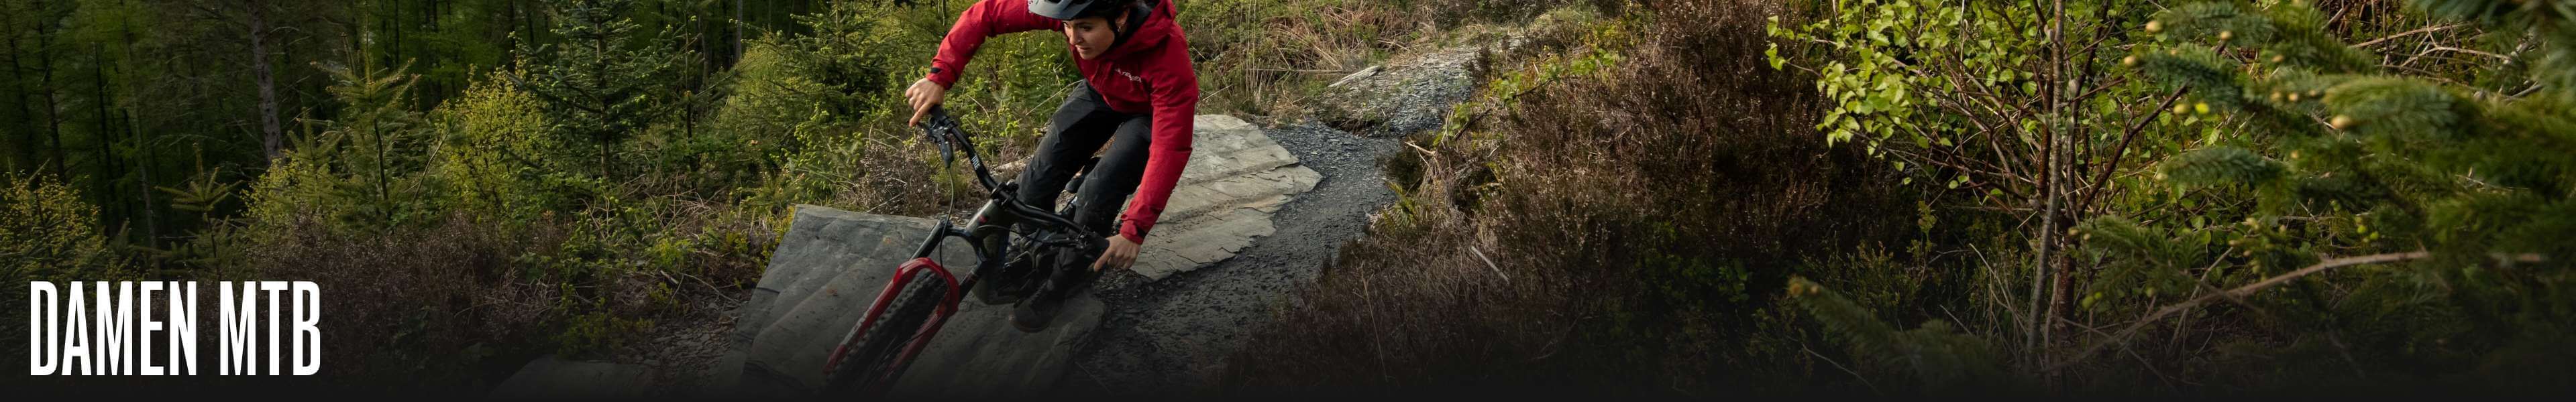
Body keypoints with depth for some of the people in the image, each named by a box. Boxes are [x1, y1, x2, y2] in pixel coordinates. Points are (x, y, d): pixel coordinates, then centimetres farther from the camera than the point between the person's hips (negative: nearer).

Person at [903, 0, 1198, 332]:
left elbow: (1171, 150, -41)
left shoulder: (1168, 57, -42)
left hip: (1150, 111, -4)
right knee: (1039, 179, -5)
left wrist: (1134, 231, -45)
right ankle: (1032, 265, 20)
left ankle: (1063, 284, 7)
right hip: (1101, 90, 4)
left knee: (1098, 195, -18)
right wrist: (939, 76, -34)